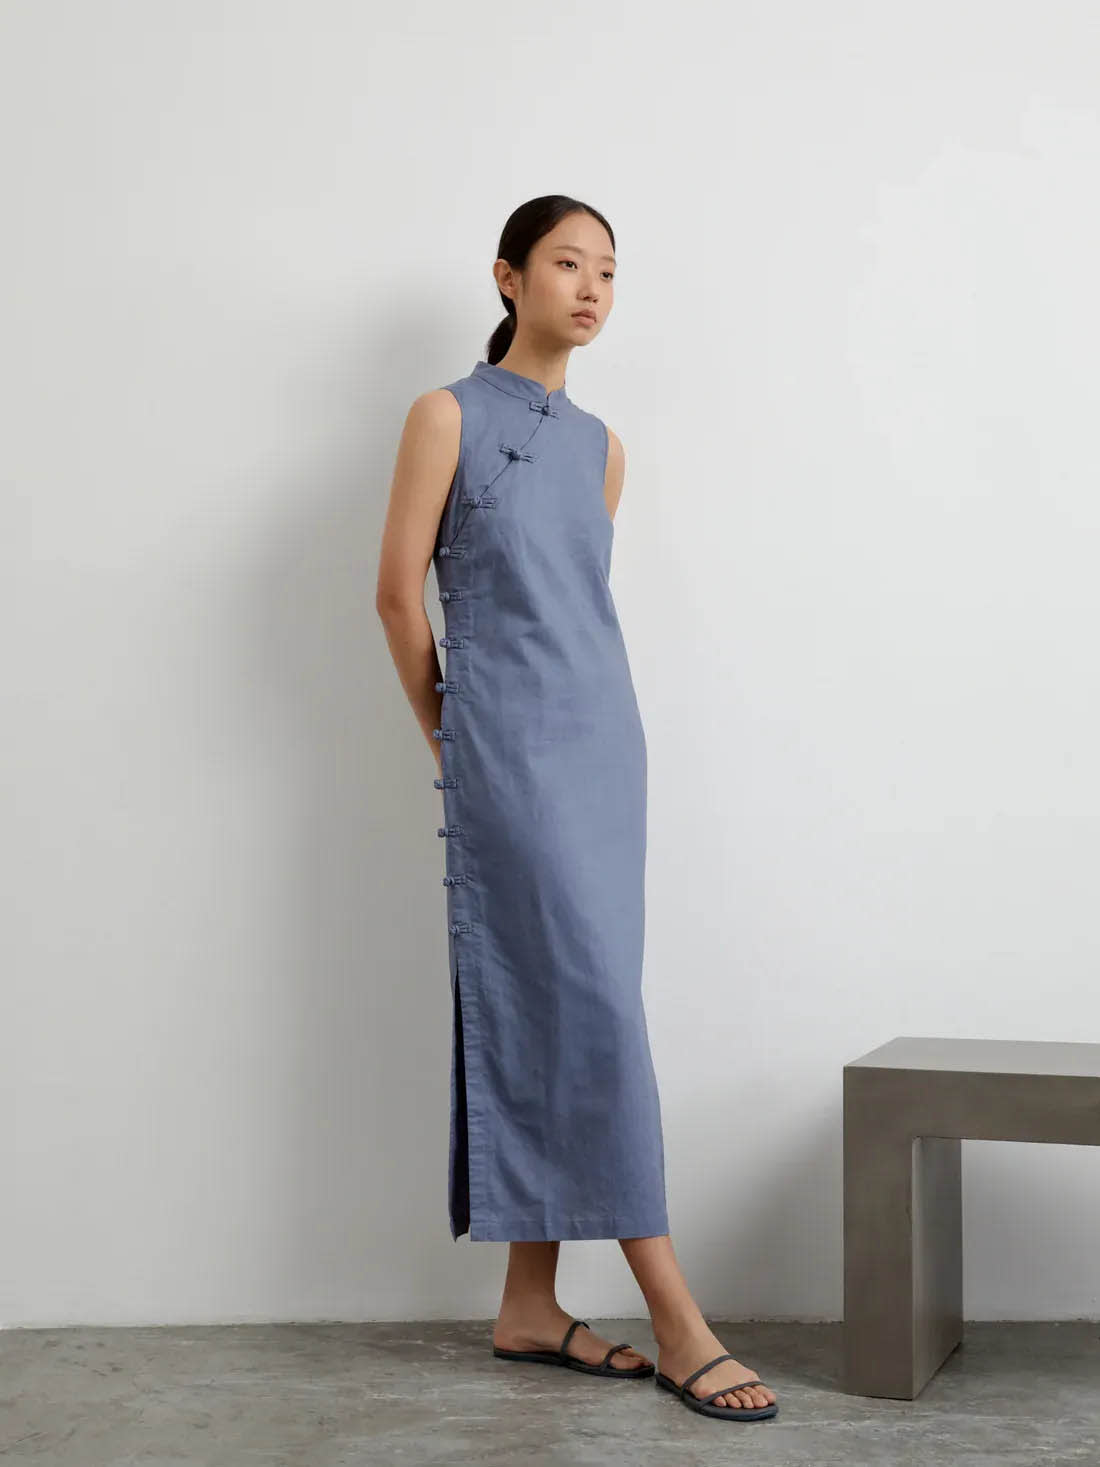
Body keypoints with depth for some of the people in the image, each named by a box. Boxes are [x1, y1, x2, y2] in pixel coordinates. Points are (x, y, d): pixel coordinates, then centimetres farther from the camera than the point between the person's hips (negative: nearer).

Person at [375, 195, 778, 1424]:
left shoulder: (601, 446, 16)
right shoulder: (449, 415, 0)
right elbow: (400, 591, -1)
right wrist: (449, 733, 7)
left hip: (604, 735, 6)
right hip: (511, 747, -6)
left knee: (555, 1019, 6)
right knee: (595, 1007, -10)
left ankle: (529, 1305, 16)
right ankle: (676, 1321, -4)